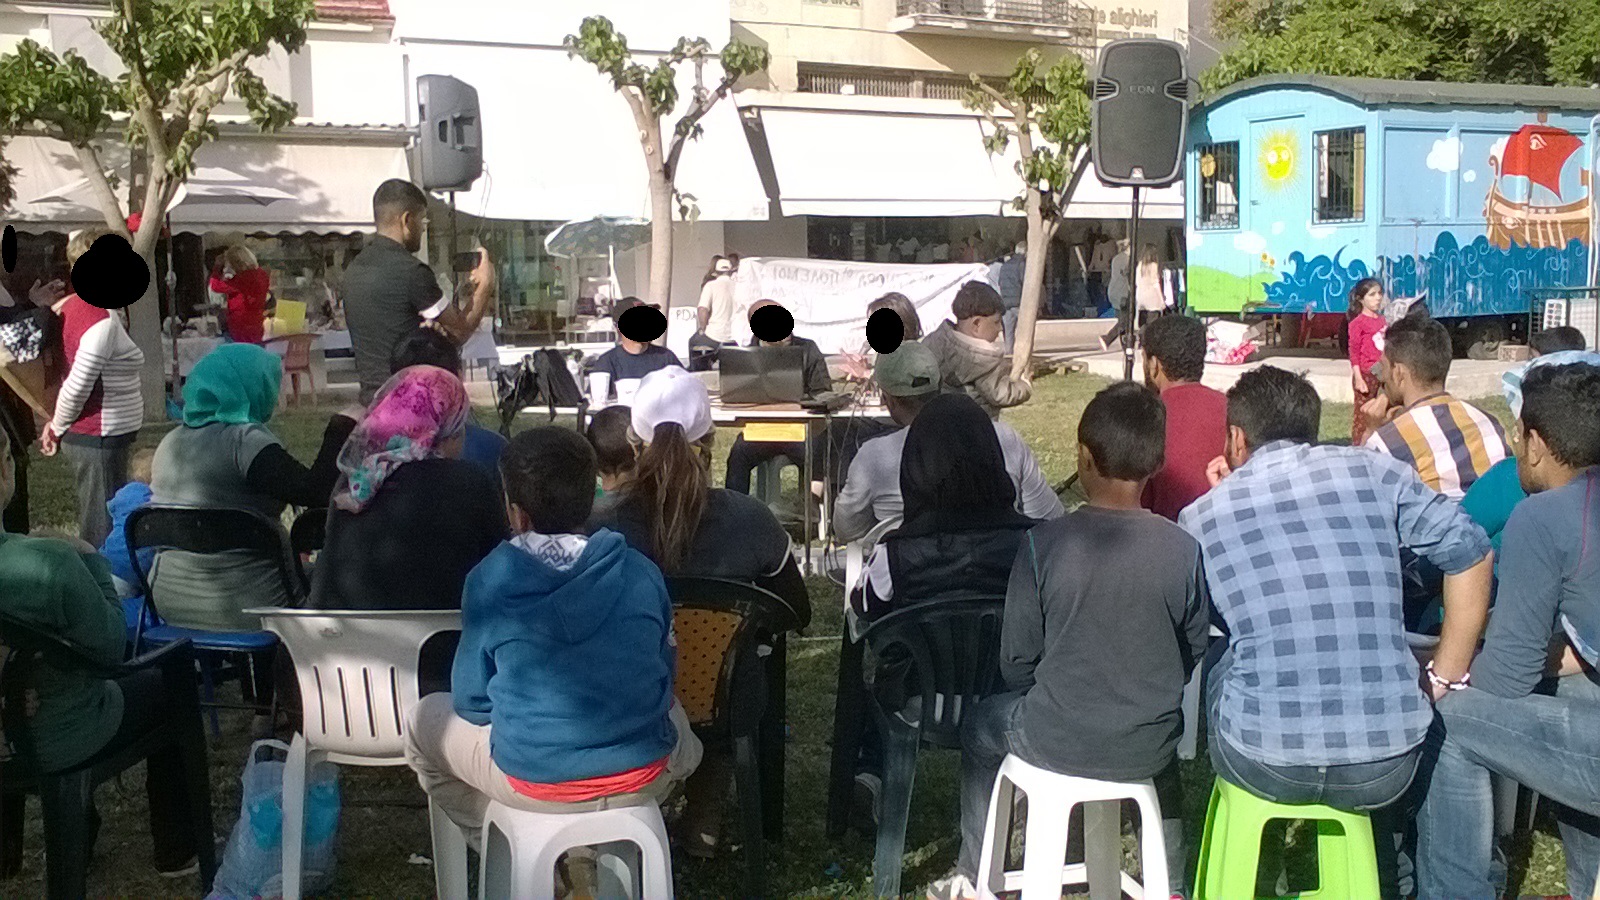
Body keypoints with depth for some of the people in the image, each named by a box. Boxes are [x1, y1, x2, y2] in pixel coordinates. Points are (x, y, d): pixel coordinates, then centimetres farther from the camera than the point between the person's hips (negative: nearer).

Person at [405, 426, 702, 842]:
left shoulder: (488, 582, -9)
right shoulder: (642, 573, -5)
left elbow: (471, 702, 0)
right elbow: (665, 674, 7)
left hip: (532, 784, -2)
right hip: (643, 778, 2)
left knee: (427, 718, 25)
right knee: (675, 714, 37)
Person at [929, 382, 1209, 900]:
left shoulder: (1042, 543, -17)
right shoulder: (1184, 550, -13)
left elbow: (1016, 661, -8)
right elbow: (1192, 653, 0)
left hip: (1053, 744, -2)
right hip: (1148, 750, 2)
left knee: (979, 726, 30)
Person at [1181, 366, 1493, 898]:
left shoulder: (1200, 517, 3)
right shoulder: (1374, 471, 5)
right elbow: (1471, 553, 5)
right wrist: (1444, 679, 12)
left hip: (1264, 765, -1)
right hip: (1387, 767, 2)